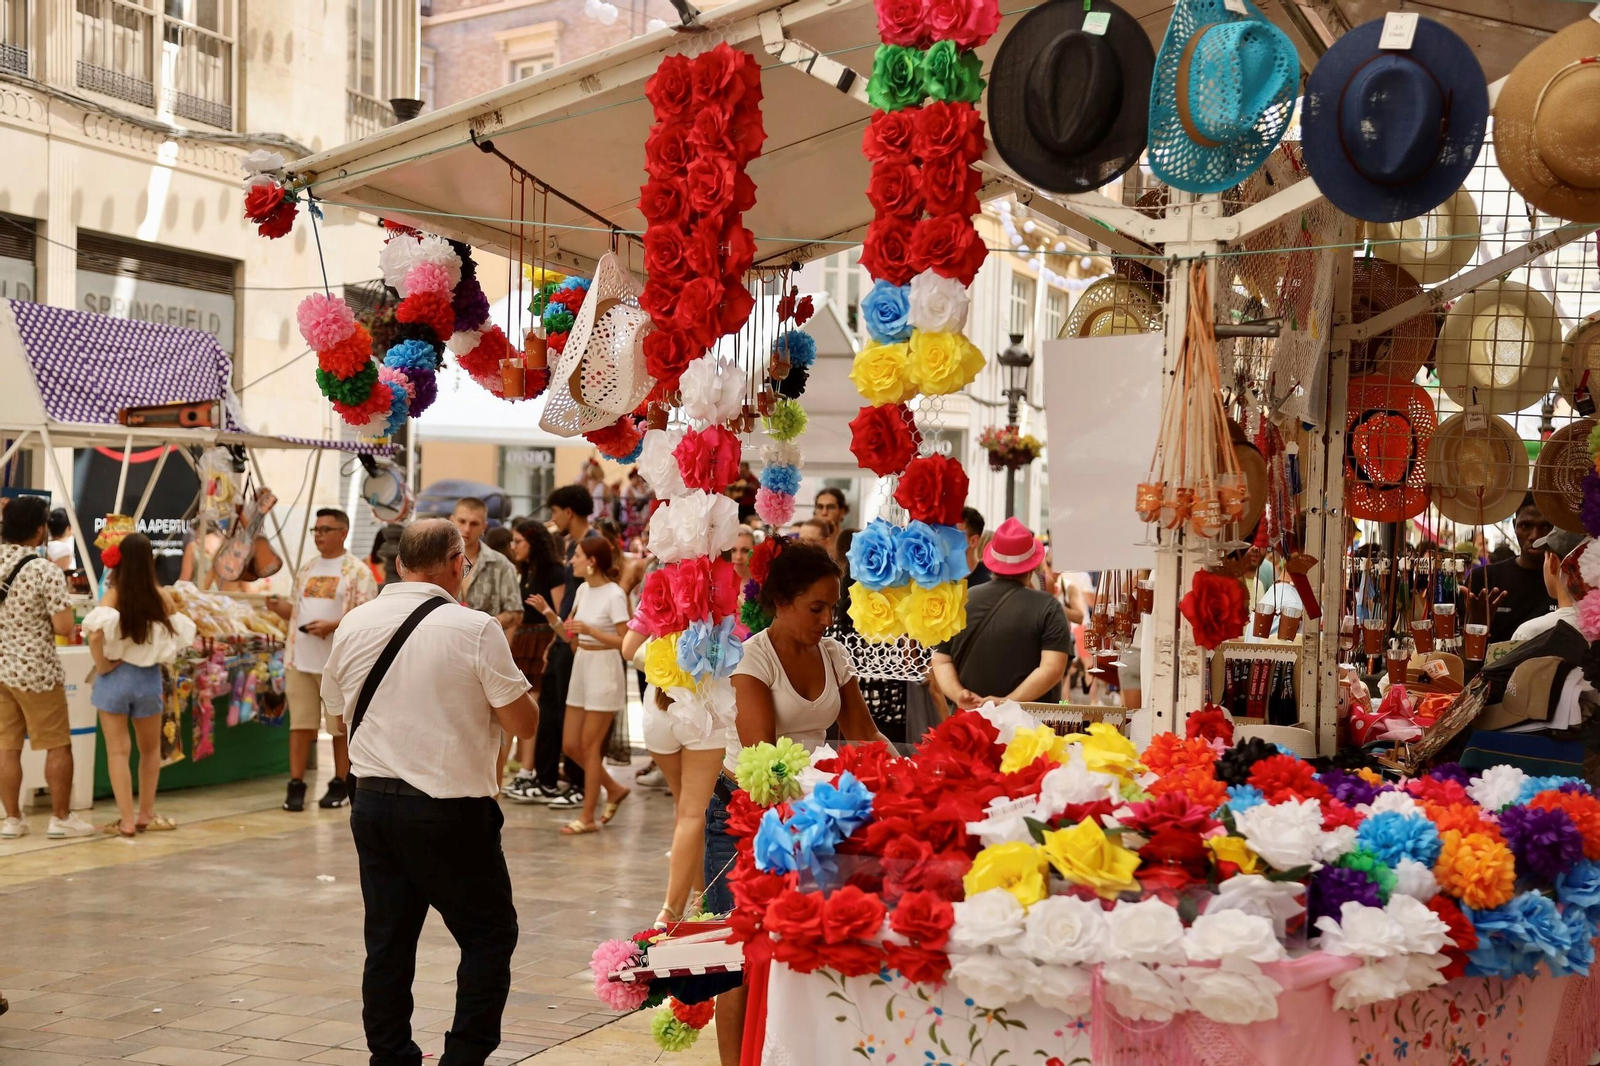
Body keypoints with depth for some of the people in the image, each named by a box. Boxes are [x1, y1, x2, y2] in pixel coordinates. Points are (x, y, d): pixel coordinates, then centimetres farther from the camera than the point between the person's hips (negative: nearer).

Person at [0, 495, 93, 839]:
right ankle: (61, 818, 11)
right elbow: (64, 627, -18)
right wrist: (61, 607, 0)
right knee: (58, 745, 7)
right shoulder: (47, 572, -18)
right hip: (36, 671, -5)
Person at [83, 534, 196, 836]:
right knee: (150, 749, 21)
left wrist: (101, 664, -13)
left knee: (118, 751, 6)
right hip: (149, 677, 2)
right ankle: (146, 814, 26)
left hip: (115, 678, -2)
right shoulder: (162, 596, -3)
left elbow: (96, 633, -27)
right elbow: (181, 635, 3)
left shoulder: (113, 595, -11)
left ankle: (126, 820, 5)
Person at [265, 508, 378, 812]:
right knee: (300, 724, 5)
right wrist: (279, 607, 0)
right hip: (300, 659, 6)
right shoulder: (306, 570, 17)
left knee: (341, 726, 3)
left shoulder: (357, 571, -4)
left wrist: (332, 625, -21)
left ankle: (340, 785, 14)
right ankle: (296, 786, 9)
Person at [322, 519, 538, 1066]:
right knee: (489, 934, 9)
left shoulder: (354, 625, 4)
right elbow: (524, 722, -10)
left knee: (388, 939, 13)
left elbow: (339, 712, 17)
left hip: (373, 801, 5)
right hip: (451, 809, -5)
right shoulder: (476, 630, -13)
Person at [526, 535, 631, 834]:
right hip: (580, 667, 8)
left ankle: (588, 817, 7)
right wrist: (548, 613, -3)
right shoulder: (583, 590, 8)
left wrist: (588, 629, -23)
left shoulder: (614, 594, -15)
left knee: (589, 745, -2)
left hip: (603, 670, -8)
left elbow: (625, 641, -19)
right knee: (570, 745, 10)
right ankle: (613, 789, 28)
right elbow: (569, 634, 11)